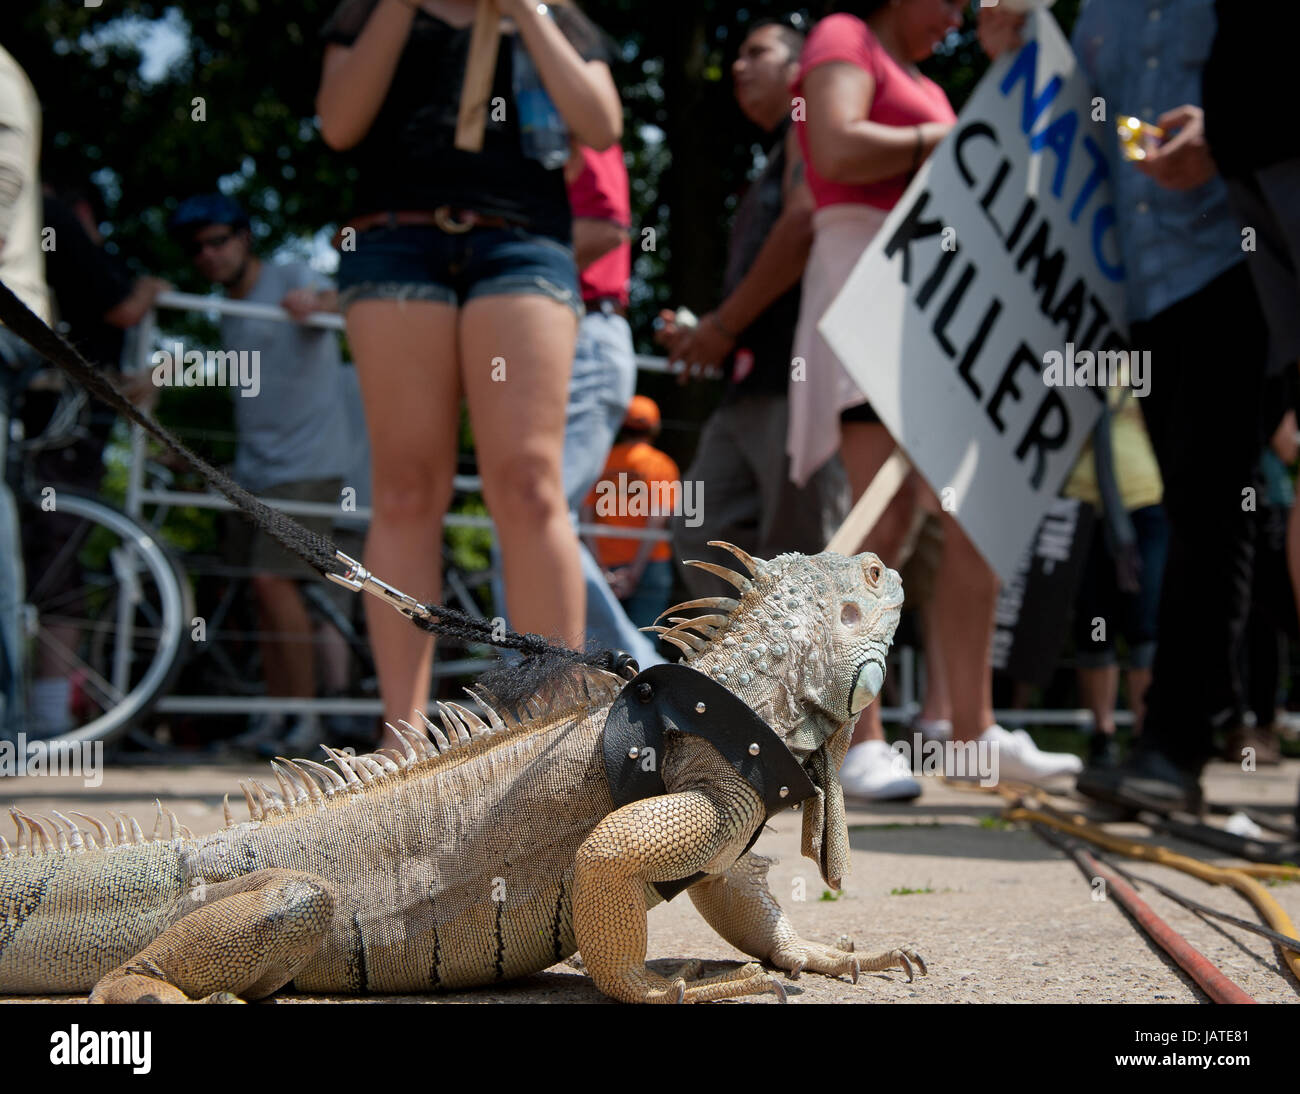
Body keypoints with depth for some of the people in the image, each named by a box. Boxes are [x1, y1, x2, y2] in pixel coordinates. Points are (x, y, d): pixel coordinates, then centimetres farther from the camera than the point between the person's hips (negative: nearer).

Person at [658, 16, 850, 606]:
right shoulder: (773, 166, 30)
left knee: (800, 554, -10)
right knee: (703, 535, 3)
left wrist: (724, 324, -9)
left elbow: (806, 222, -14)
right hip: (752, 385, 10)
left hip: (801, 379, -10)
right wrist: (703, 336, 9)